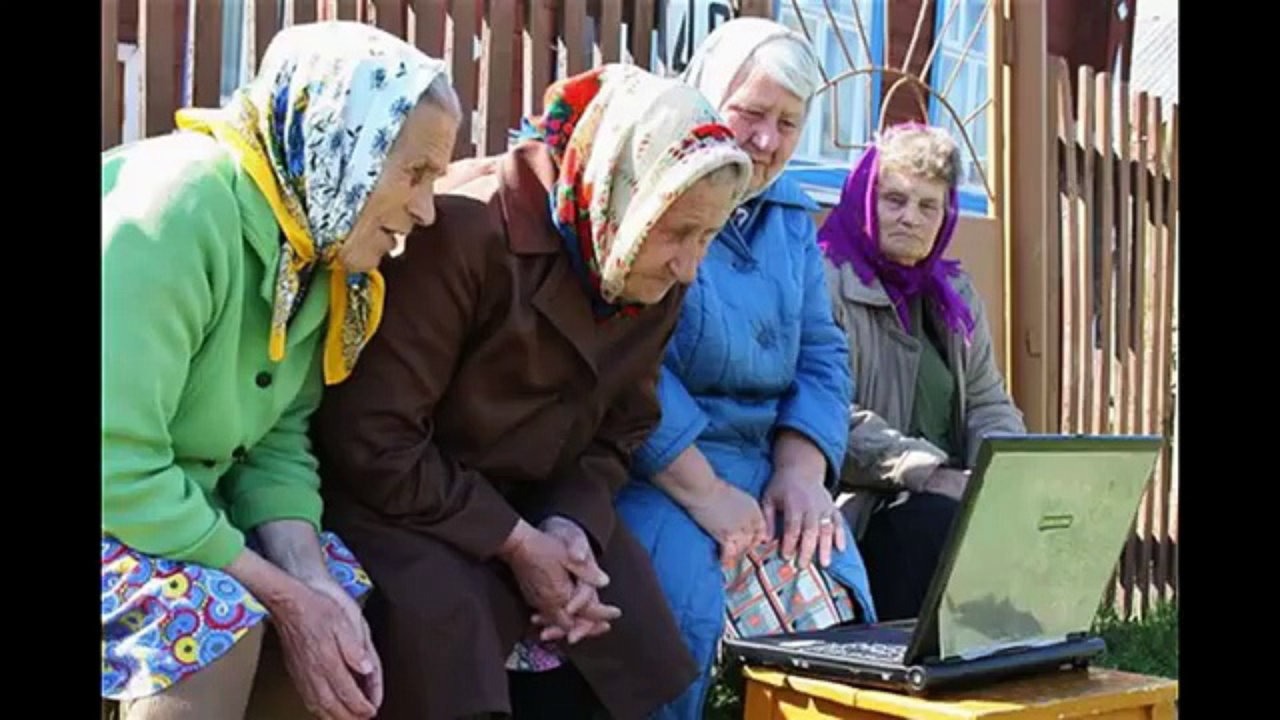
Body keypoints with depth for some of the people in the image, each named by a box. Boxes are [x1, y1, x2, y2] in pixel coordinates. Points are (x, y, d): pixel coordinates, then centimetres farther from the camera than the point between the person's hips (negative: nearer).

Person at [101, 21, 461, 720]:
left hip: (178, 501, 8)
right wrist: (284, 596, -24)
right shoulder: (183, 203, -28)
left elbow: (276, 440, -2)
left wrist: (310, 580, -20)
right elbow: (116, 466, -31)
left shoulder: (318, 247, -1)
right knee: (217, 617, -29)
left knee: (343, 589, -3)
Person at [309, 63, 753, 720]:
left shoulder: (655, 279, -4)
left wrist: (572, 525, -15)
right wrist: (515, 543, -22)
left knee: (631, 645, -1)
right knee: (444, 620, -27)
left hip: (532, 503, 6)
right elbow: (373, 438, -24)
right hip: (394, 493, -6)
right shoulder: (467, 230, -26)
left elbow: (619, 431, 5)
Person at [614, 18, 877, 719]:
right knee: (677, 635, -28)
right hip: (652, 474, -6)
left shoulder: (793, 216, 17)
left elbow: (821, 355, 14)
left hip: (768, 475, 6)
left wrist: (801, 470, -4)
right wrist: (701, 492, -21)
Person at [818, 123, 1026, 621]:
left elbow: (990, 404, 18)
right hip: (857, 507, -6)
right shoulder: (826, 284, -5)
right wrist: (930, 475, -21)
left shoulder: (955, 294, 20)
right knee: (939, 521, -32)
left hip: (946, 498, 7)